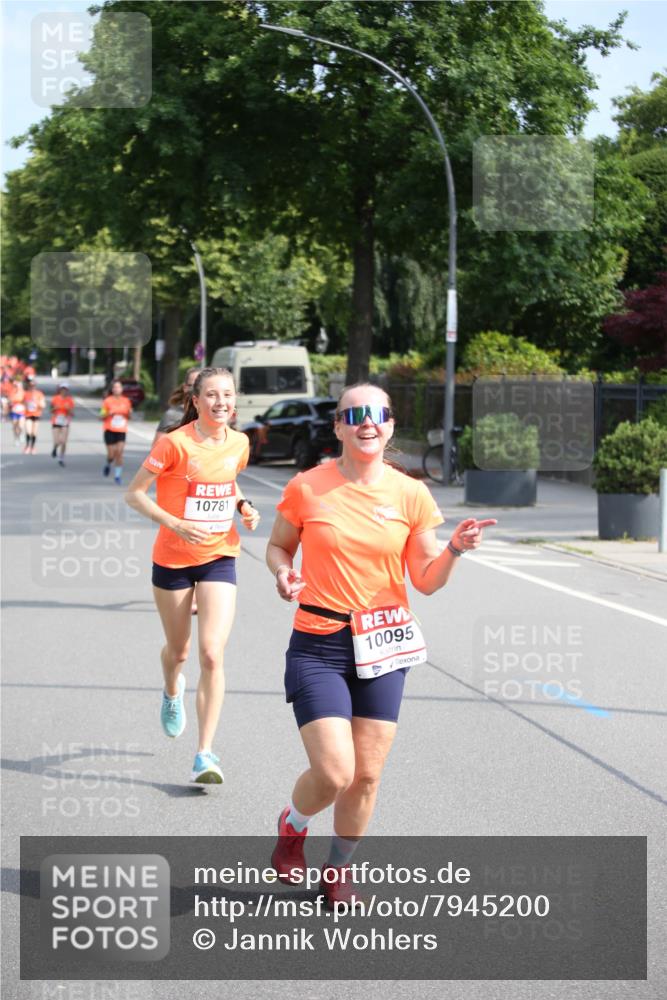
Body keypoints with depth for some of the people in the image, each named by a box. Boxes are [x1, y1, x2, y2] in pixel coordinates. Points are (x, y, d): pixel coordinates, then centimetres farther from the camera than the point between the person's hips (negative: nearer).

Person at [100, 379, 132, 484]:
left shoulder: (126, 401, 6)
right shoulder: (107, 401, -3)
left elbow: (128, 417, 14)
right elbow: (102, 416, 0)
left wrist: (129, 413, -8)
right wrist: (109, 413, -20)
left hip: (121, 431, 2)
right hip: (110, 430, -2)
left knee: (119, 452, -9)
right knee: (111, 454, -2)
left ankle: (118, 474, -2)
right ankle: (108, 464, 32)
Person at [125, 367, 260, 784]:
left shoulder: (239, 443, -1)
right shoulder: (176, 444, -15)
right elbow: (135, 494, -11)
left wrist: (244, 507, 1)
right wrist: (176, 524, -23)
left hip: (219, 557, 2)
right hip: (173, 559, -2)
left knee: (212, 654, -13)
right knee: (179, 650, 16)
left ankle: (206, 754, -10)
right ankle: (172, 692, 54)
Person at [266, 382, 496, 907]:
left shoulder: (411, 495, 0)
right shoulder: (307, 488, -5)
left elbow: (426, 582, 4)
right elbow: (279, 546, 10)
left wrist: (454, 550, -15)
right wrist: (283, 573, -12)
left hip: (383, 647, 2)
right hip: (318, 647, -2)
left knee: (366, 776, 4)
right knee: (334, 774, -11)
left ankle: (339, 869, 29)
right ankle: (292, 825, 24)